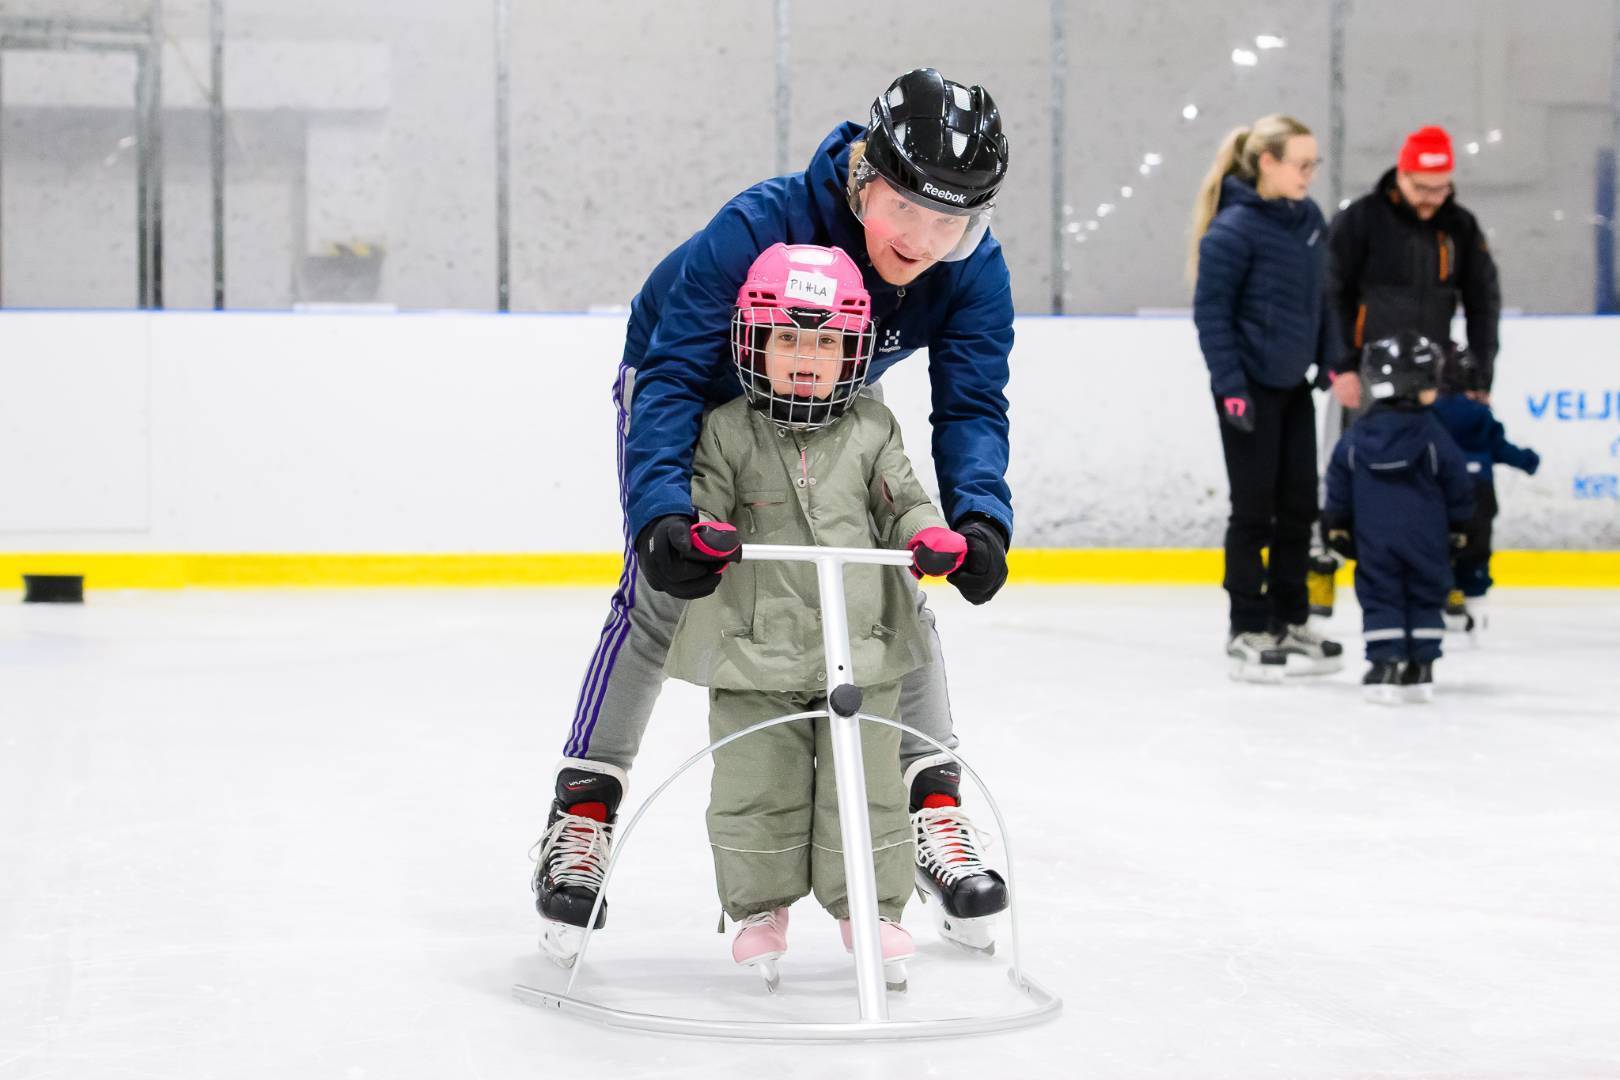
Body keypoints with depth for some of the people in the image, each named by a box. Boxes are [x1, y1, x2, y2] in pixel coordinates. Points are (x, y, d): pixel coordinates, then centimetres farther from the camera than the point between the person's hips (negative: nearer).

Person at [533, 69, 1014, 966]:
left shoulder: (973, 270, -28)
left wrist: (979, 513, -46)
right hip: (691, 380, -4)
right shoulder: (760, 226, -41)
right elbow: (673, 378, -42)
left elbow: (971, 405, -26)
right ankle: (581, 816, -9)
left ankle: (934, 810, 8)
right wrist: (662, 511, -57)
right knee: (660, 587, -17)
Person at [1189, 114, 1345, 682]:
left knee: (1299, 505, 11)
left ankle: (1290, 623, 22)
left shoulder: (1307, 218, 6)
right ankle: (1248, 631, 11)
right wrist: (1230, 386, -18)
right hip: (1250, 387, -7)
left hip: (1293, 384, 7)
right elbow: (1211, 311, -15)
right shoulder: (1234, 229, -16)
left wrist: (1332, 359, 11)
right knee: (1254, 509, 0)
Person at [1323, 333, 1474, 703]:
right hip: (1426, 540, -1)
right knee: (1425, 599, 9)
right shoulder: (1433, 436, -7)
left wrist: (1337, 526, 17)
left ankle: (1385, 663, -3)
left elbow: (1339, 486, 5)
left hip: (1374, 540, 1)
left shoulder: (1355, 438, 0)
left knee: (1380, 599, 6)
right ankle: (1420, 668, 9)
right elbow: (1457, 485, -1)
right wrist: (1457, 528, 12)